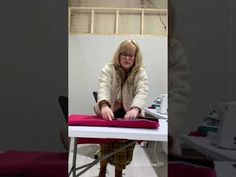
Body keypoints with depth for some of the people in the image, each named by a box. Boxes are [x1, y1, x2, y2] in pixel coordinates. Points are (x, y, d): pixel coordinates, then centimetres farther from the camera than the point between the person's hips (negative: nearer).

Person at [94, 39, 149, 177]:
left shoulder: (141, 73, -4)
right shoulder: (109, 69, -5)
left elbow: (142, 92, -21)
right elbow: (103, 87, -22)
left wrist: (135, 109, -42)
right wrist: (104, 106, -43)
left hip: (128, 115, 1)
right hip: (109, 114, 0)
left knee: (124, 145, -4)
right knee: (106, 142, -10)